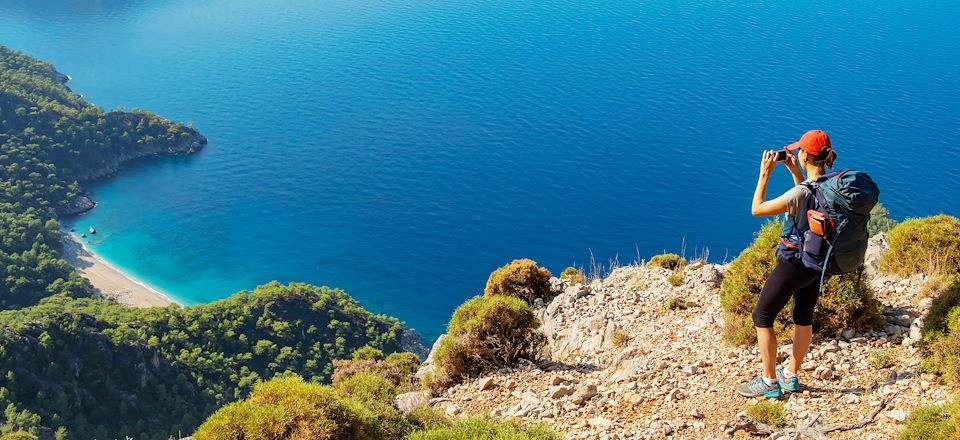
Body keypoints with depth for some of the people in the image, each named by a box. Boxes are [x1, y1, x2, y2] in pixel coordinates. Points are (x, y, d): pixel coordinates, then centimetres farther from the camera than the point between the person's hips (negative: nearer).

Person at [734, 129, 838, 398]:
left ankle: (769, 382, 15)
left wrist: (764, 174, -14)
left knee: (762, 317, 8)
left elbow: (757, 209, -19)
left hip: (794, 263, -8)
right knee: (804, 317, 21)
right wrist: (795, 172, 10)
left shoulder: (800, 193, -29)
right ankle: (791, 376, 37)